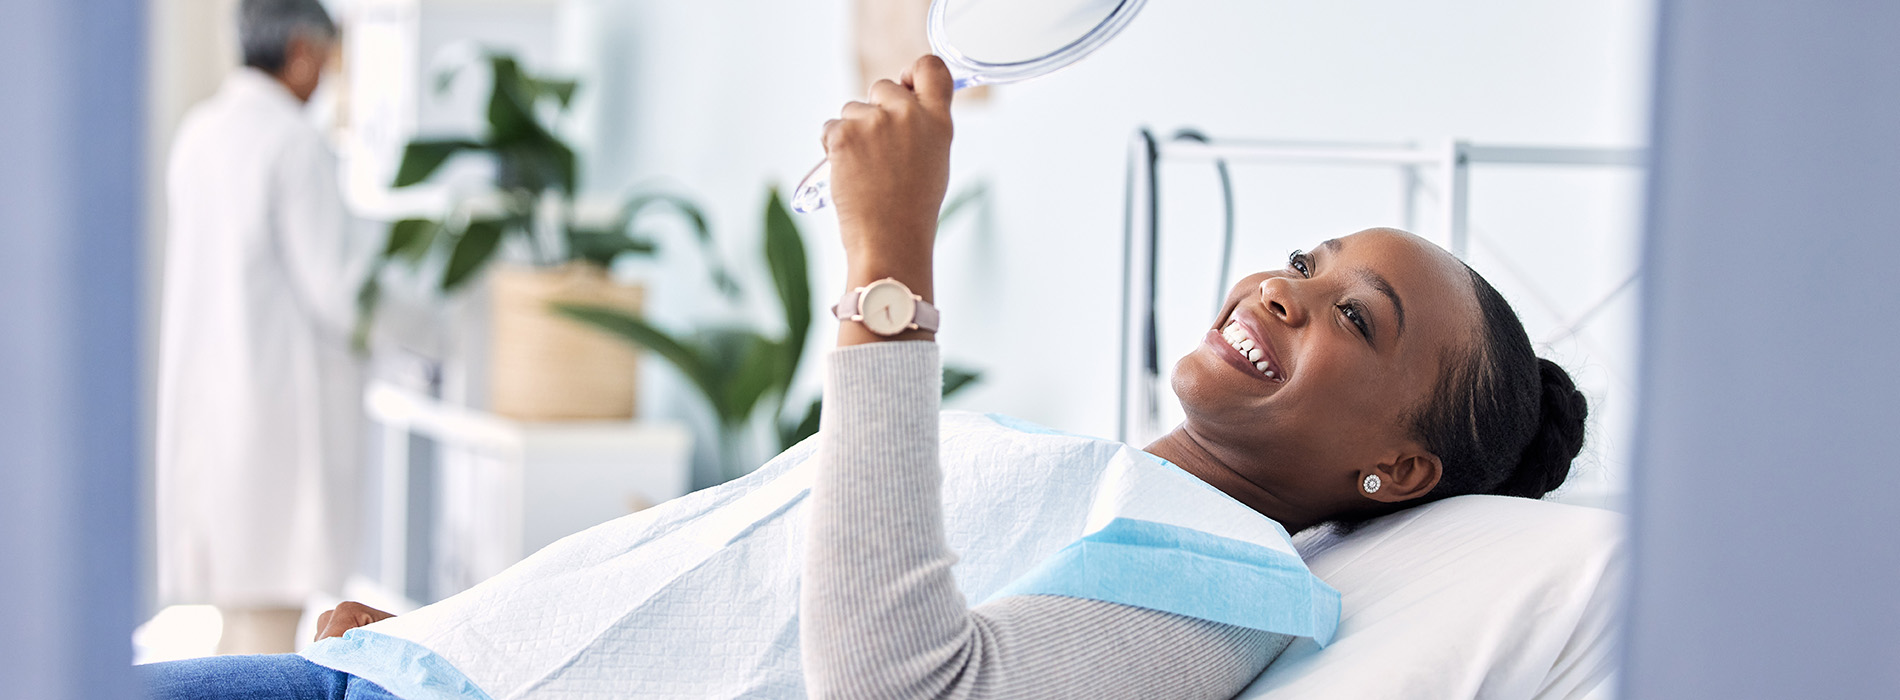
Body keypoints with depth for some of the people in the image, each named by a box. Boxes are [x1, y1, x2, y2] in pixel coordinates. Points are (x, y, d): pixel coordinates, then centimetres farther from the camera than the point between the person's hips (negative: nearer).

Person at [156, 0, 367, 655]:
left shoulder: (198, 132, 11)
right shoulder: (295, 142, -14)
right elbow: (333, 285, -16)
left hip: (203, 381, 8)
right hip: (282, 386, -8)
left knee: (237, 578, 15)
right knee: (275, 598, -4)